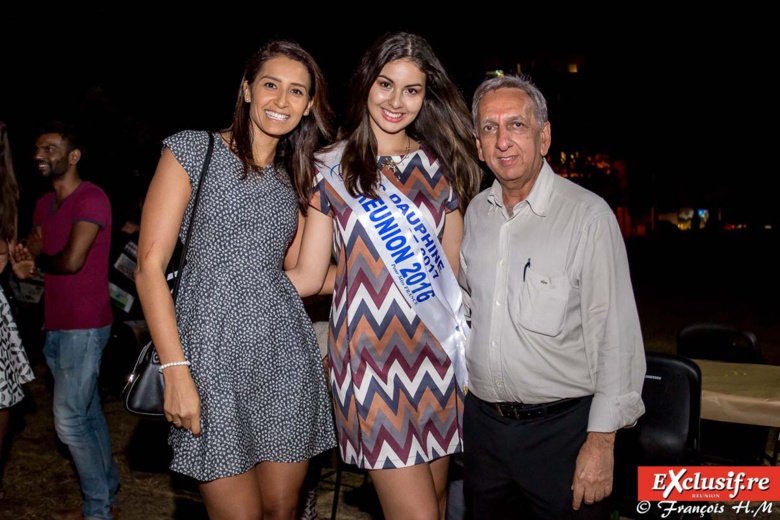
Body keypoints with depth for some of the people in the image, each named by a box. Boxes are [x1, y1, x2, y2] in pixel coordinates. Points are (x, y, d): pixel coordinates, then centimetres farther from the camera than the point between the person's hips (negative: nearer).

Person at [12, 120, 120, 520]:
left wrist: (38, 260, -3)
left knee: (69, 420, -5)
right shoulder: (44, 204, 14)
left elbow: (71, 261, -23)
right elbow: (30, 254, 14)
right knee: (88, 414, 15)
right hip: (56, 325, 8)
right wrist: (24, 254, -9)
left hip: (83, 328, -8)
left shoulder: (91, 199, -14)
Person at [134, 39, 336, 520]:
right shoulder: (193, 149, -1)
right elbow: (150, 267, -6)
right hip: (215, 347, -4)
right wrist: (176, 371, -13)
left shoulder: (296, 177, 15)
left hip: (287, 350, 5)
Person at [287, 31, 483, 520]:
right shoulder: (331, 167, 1)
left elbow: (454, 266, 13)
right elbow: (308, 276, 0)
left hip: (436, 349, 4)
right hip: (371, 349, -3)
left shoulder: (440, 165, 9)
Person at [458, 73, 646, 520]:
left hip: (562, 428, -5)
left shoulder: (588, 215, -14)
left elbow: (616, 337, -14)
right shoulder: (476, 212, 4)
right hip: (482, 421, 6)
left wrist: (601, 442, -14)